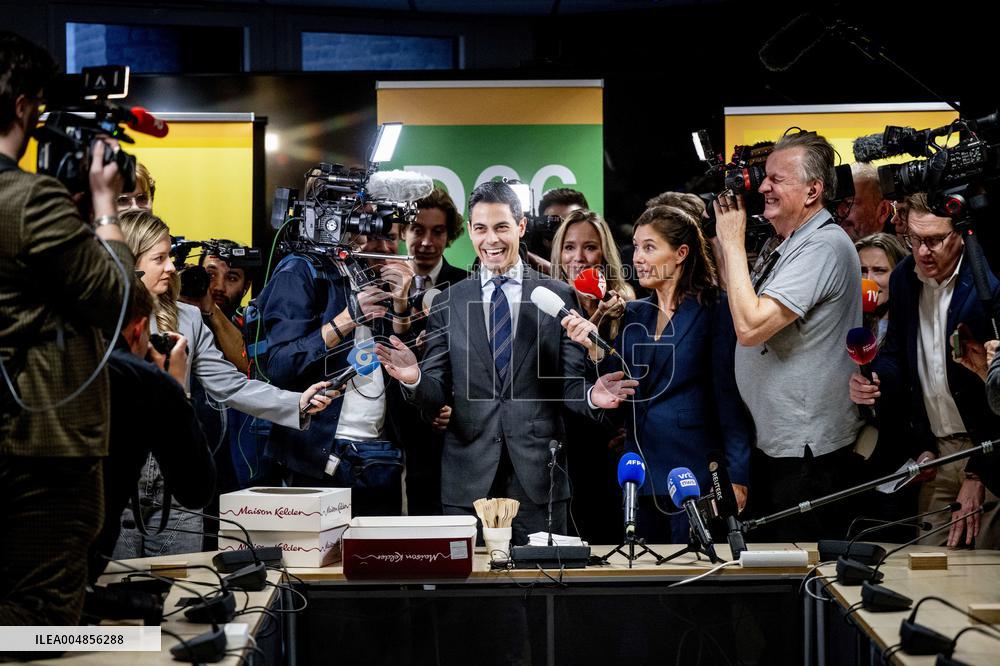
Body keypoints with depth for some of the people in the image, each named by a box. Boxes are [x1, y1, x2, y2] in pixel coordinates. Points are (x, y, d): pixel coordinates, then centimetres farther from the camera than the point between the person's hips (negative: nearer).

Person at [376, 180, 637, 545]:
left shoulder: (558, 296, 4)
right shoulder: (449, 302, 7)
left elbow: (569, 382, 3)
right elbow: (437, 393, 4)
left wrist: (590, 395, -18)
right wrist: (414, 379, -18)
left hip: (538, 474, -1)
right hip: (468, 477, 1)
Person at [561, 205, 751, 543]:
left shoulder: (714, 309, -6)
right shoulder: (633, 314, 11)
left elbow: (730, 393, -9)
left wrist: (737, 476, -13)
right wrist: (595, 349, -8)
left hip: (695, 471, -6)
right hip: (642, 474, 6)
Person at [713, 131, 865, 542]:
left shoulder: (824, 246, -21)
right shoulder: (781, 243, 10)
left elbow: (750, 327, -27)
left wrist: (732, 242, -18)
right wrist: (727, 238, 6)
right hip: (774, 442, 10)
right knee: (766, 541, 18)